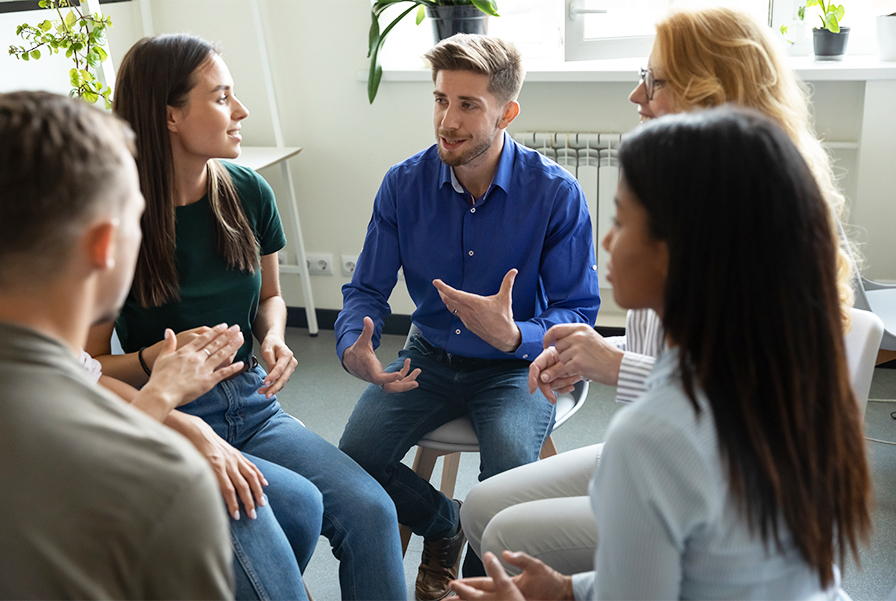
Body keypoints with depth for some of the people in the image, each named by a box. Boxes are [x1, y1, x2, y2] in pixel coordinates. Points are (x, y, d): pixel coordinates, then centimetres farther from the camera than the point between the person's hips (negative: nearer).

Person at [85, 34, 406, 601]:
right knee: (296, 503, -29)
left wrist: (274, 338, -3)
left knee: (370, 509, -18)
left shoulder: (247, 193, 1)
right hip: (164, 420, -4)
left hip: (250, 403, 4)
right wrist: (155, 359, -26)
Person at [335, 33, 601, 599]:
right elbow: (368, 288, 0)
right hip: (431, 357, 3)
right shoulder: (404, 185, -7)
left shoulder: (556, 193, -16)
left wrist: (514, 336, -37)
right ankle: (443, 524, 18)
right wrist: (354, 347, -24)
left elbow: (580, 312, -14)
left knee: (509, 470, -32)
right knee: (355, 458, -18)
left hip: (516, 366, -3)